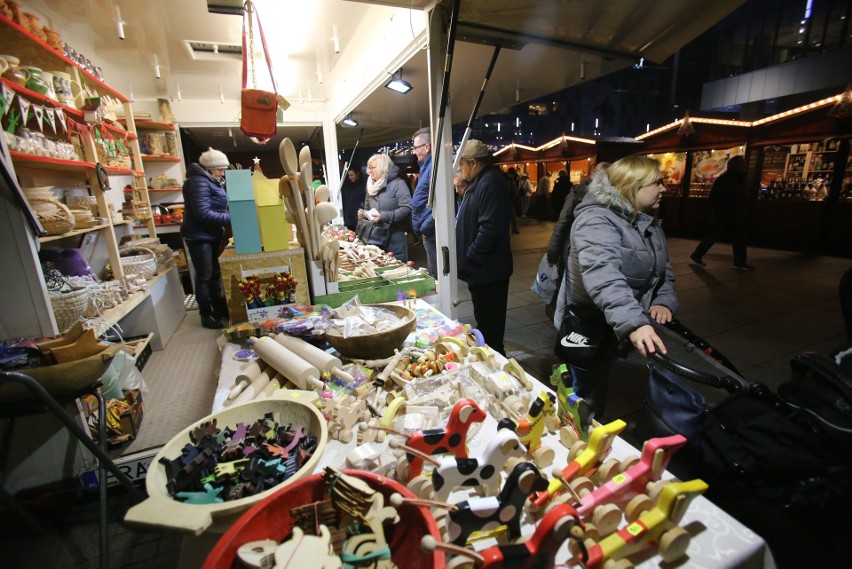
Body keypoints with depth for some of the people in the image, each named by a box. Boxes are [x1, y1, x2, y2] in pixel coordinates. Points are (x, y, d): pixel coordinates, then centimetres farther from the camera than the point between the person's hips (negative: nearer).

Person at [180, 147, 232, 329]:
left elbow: (218, 208, 16)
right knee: (204, 276, -2)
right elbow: (203, 214, -27)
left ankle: (219, 309, 27)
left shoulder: (211, 181, 14)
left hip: (211, 235, 10)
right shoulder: (199, 182, -18)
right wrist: (231, 219, -24)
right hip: (199, 236, -10)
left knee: (215, 273, 15)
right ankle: (206, 314, 10)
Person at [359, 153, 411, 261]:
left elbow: (407, 208, -20)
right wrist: (363, 213, 3)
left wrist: (384, 216, -22)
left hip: (395, 238, -6)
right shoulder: (372, 186, 14)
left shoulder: (398, 183, -9)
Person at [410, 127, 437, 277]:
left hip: (431, 233, -10)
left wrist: (425, 227, -18)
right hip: (427, 232, 10)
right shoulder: (427, 166, 17)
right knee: (431, 276, 19)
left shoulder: (434, 167, -15)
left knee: (436, 277, -2)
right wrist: (420, 228, 16)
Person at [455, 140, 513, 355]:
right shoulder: (479, 182, 14)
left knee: (490, 327, 3)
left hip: (488, 270, -11)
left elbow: (490, 228, -28)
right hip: (481, 269, 11)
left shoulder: (491, 182, -19)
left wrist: (469, 258, -20)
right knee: (484, 321, 22)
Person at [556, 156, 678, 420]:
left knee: (599, 391, 24)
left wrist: (664, 301, -5)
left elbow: (664, 267, 15)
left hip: (616, 326, 8)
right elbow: (603, 276, -38)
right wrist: (633, 323, -50)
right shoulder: (596, 220, -23)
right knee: (586, 400, 3)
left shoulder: (649, 222, 8)